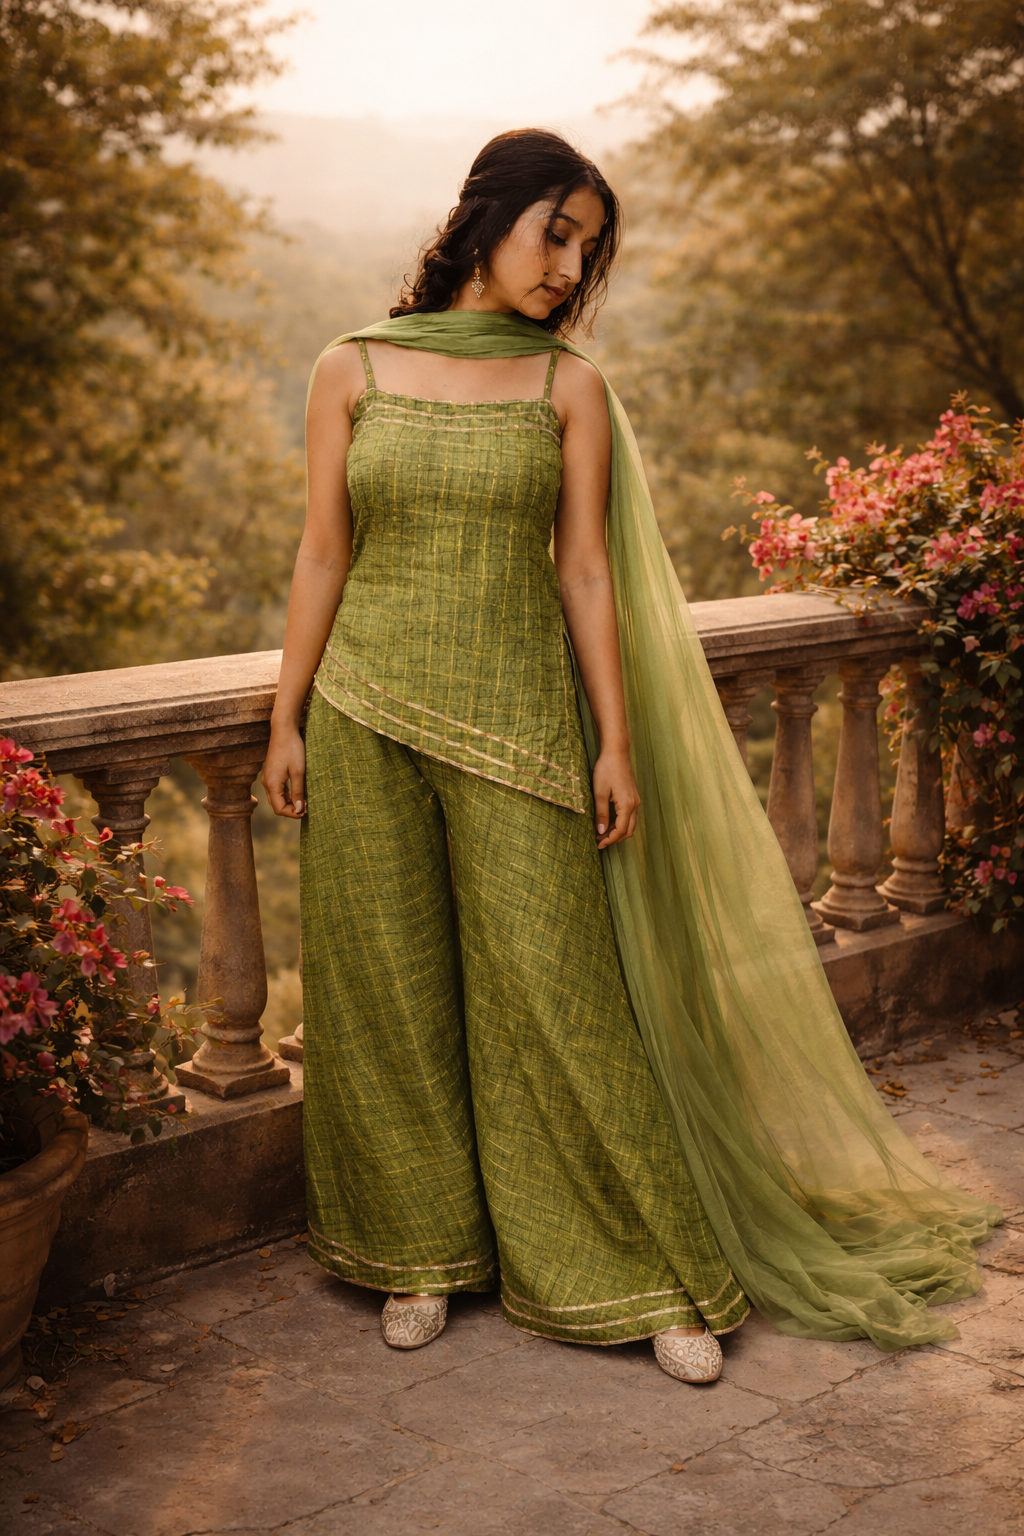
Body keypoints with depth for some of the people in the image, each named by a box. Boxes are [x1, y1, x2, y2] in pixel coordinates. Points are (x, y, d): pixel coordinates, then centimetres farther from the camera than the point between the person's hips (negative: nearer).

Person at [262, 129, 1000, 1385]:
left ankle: (649, 1273, 11)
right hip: (368, 718, 1)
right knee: (391, 989, 7)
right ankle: (424, 1252, 25)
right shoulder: (350, 372, 4)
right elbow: (322, 558, 6)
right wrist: (287, 720, 4)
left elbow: (584, 572, 2)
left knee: (553, 991, -1)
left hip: (517, 717, -1)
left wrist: (616, 742, -1)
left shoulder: (570, 389, 3)